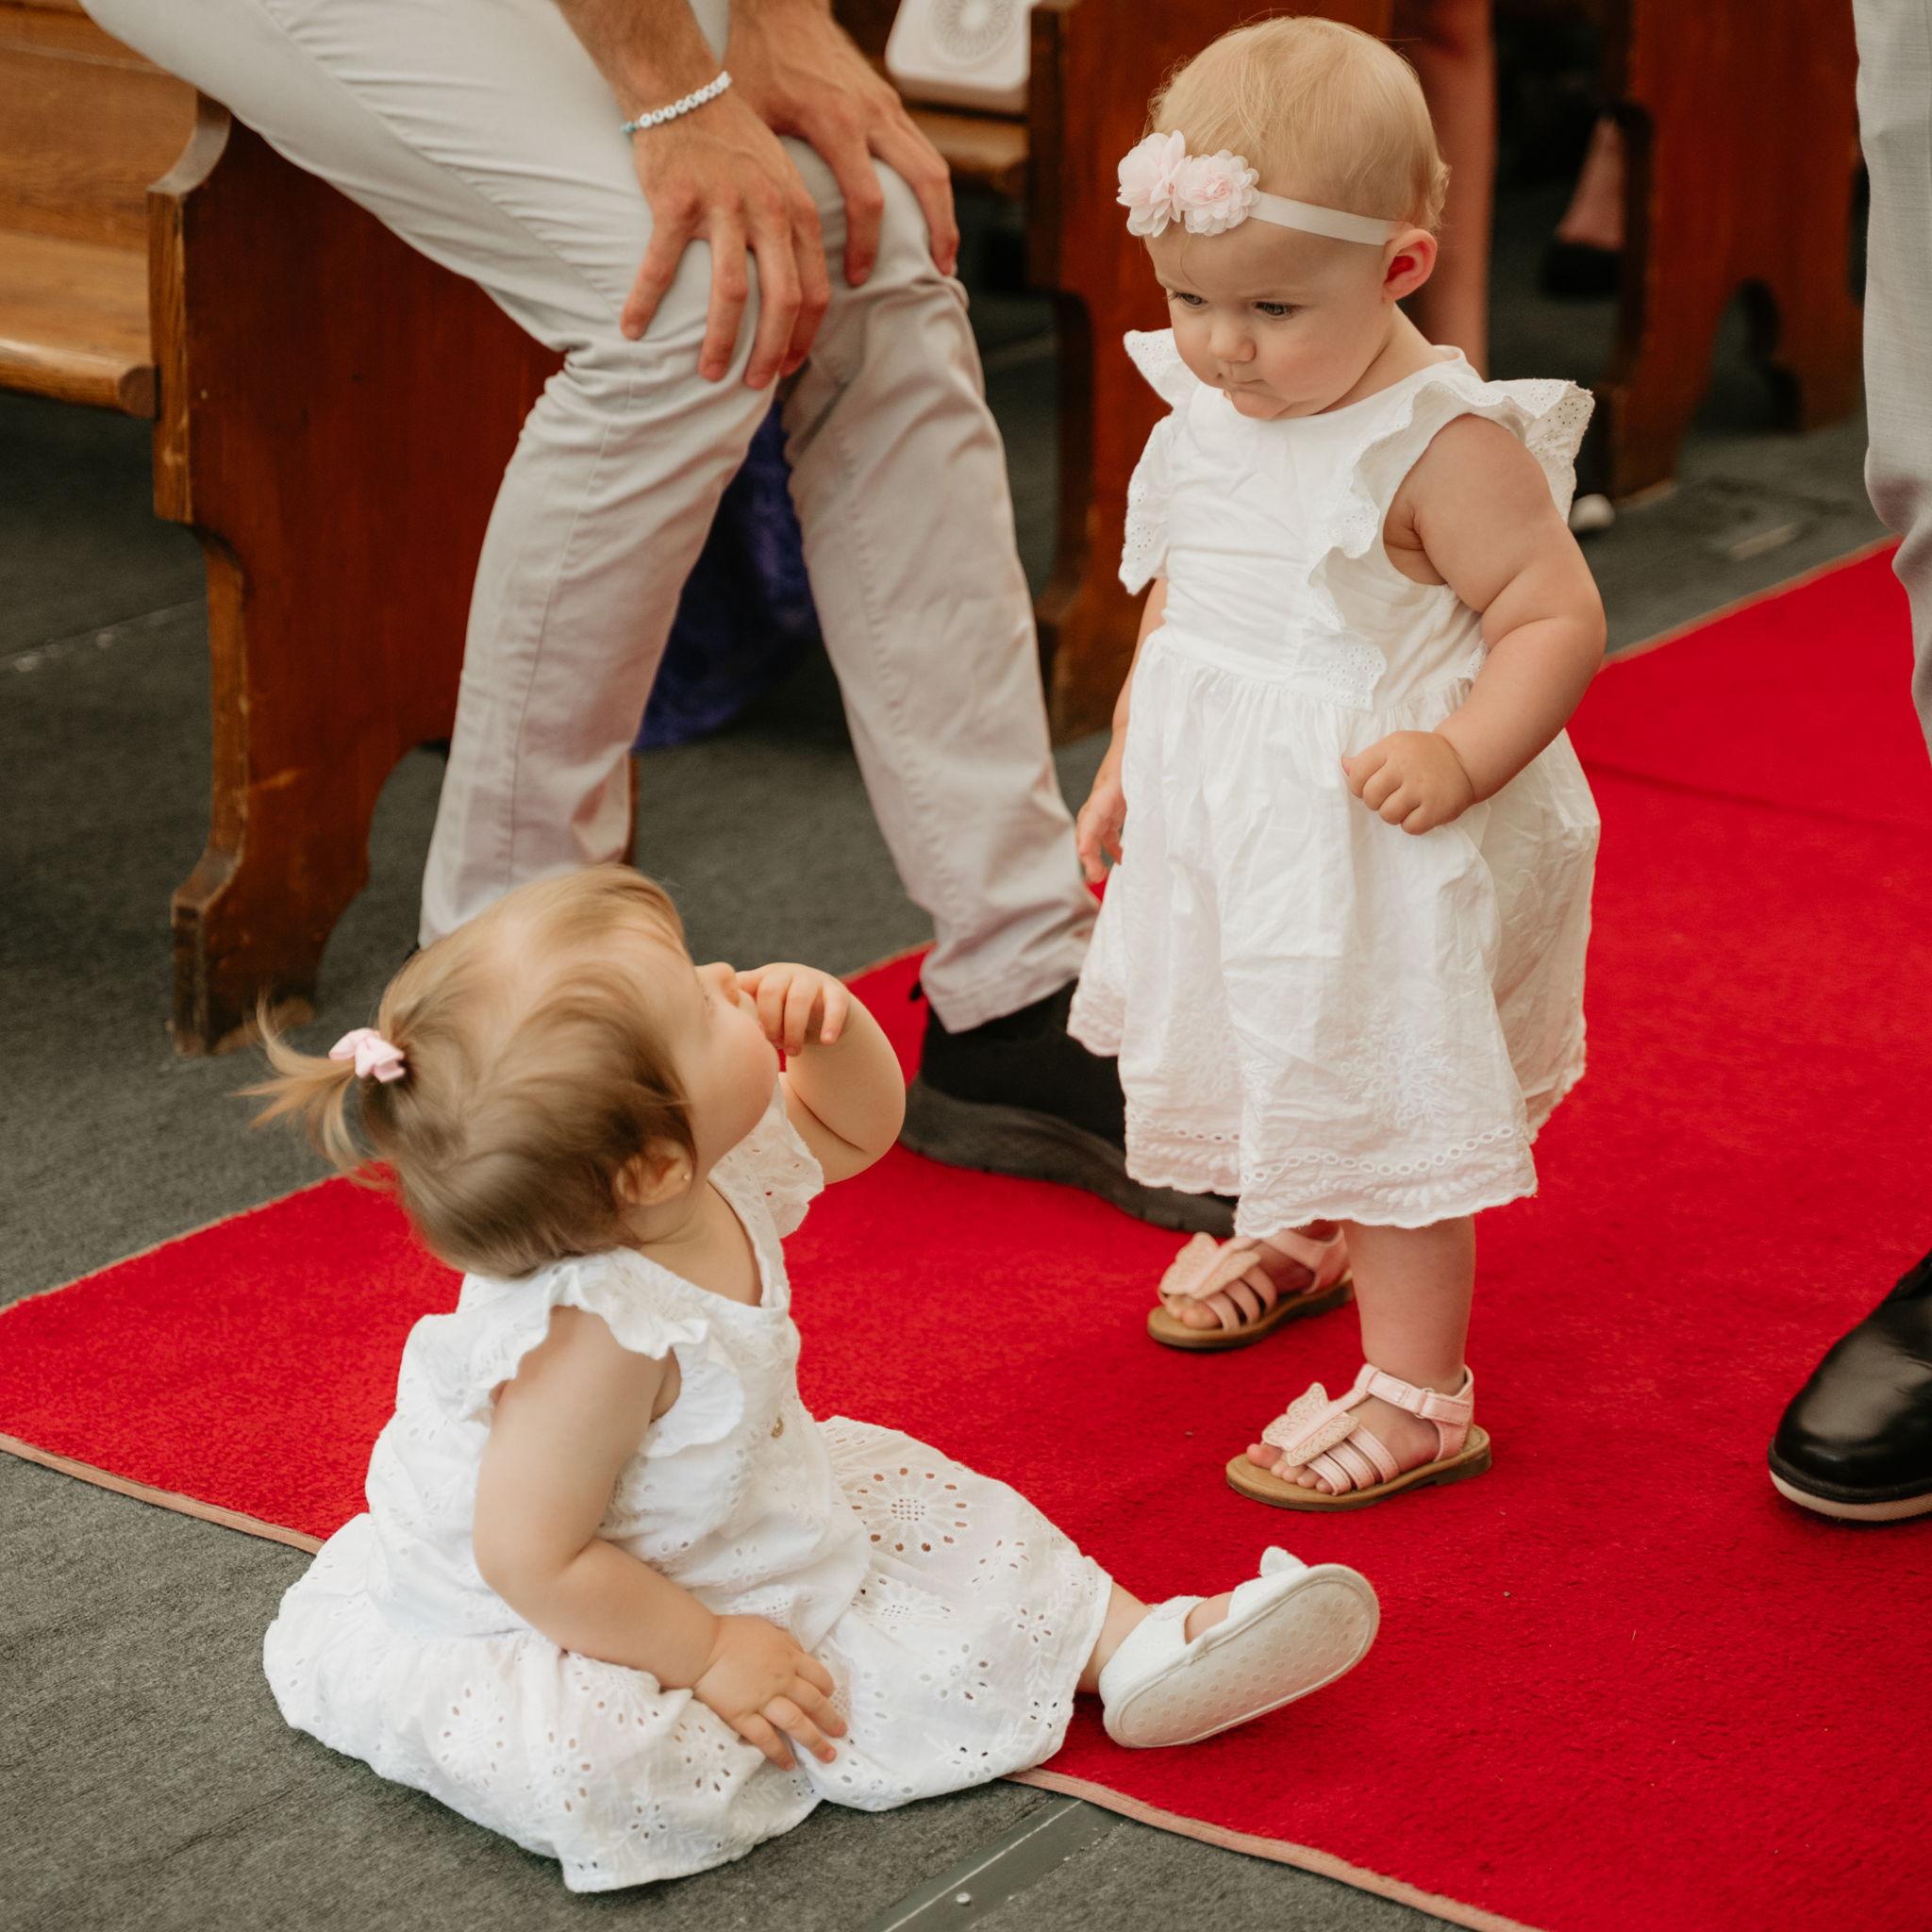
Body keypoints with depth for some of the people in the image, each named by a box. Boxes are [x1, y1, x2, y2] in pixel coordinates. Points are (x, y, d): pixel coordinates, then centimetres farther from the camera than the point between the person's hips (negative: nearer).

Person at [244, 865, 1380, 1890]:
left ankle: (1129, 1644, 20)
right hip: (541, 1627, -8)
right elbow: (533, 1562, -34)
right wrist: (705, 1652, -21)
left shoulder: (723, 1169, -16)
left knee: (933, 1517, 7)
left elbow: (852, 1129, 5)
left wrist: (833, 1025, -19)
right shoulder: (593, 1338, -42)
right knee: (589, 1764, -34)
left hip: (729, 1532, 9)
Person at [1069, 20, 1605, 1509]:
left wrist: (1464, 758, -32)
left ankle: (1417, 1394, 12)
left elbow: (1559, 617, -20)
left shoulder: (1443, 445, -23)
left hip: (1370, 840, -8)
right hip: (1228, 819, 8)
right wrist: (1125, 766, 19)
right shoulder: (1211, 410, 0)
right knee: (1275, 1053, 27)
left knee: (1385, 1094, 0)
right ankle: (1300, 1237, 54)